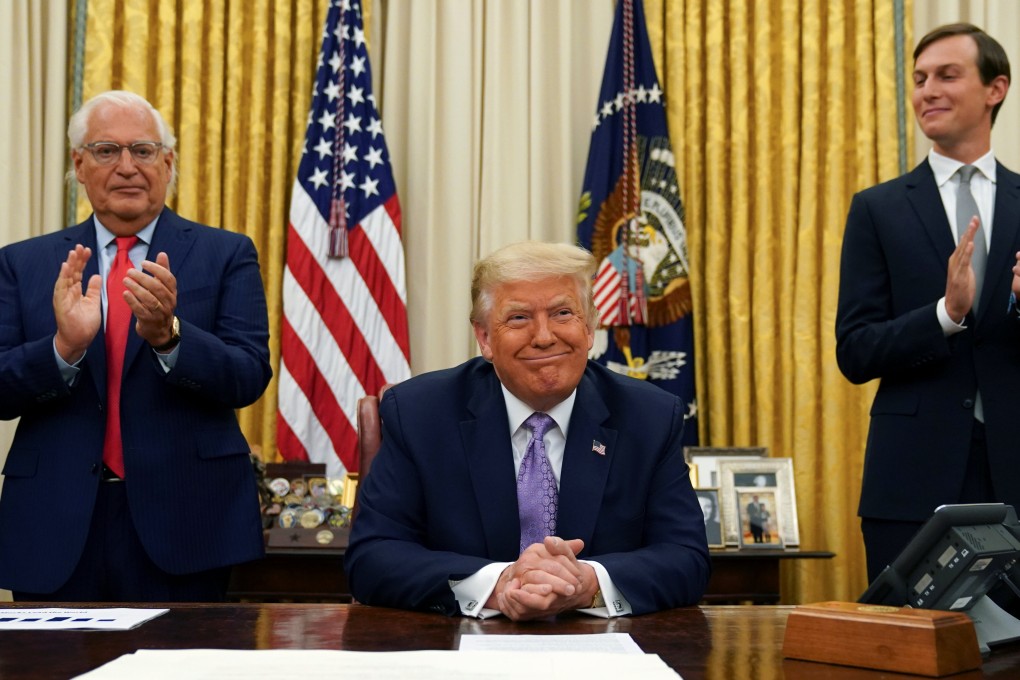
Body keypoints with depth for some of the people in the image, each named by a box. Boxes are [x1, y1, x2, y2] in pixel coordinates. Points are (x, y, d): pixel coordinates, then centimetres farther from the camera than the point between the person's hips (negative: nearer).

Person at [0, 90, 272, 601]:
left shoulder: (226, 255, 3)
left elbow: (250, 376, -7)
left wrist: (169, 334, -25)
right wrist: (64, 347, -19)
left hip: (182, 522, -1)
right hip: (56, 525, 2)